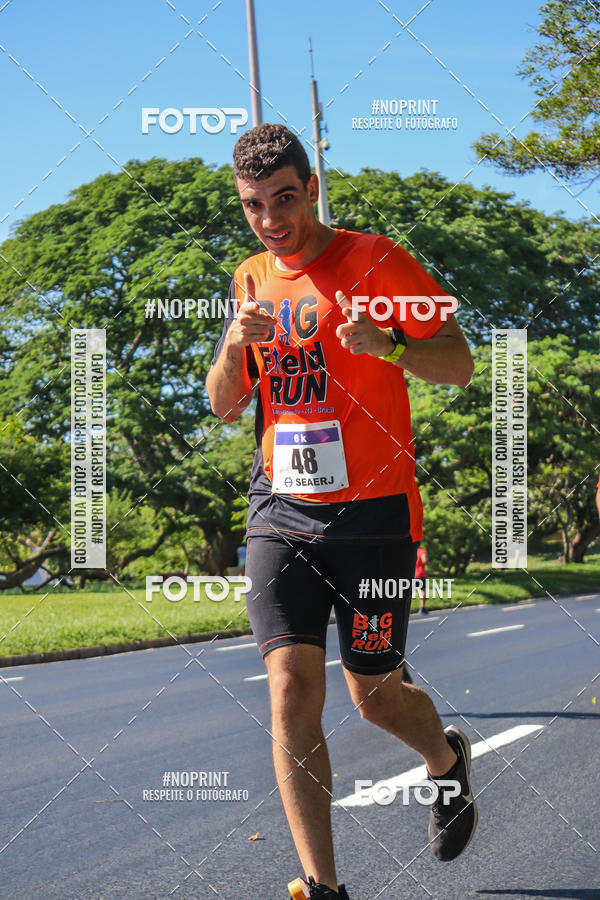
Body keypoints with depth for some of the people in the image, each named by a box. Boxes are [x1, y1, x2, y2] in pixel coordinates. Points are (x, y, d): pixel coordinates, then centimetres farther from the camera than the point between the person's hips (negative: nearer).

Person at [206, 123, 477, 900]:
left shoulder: (376, 261, -5)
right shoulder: (250, 281, 10)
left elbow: (459, 364, -7)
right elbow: (223, 405, 14)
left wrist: (387, 343, -26)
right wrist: (235, 347, -8)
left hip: (373, 514, -3)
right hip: (281, 515, 3)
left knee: (375, 696, 6)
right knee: (290, 691, -12)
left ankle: (448, 759, 42)